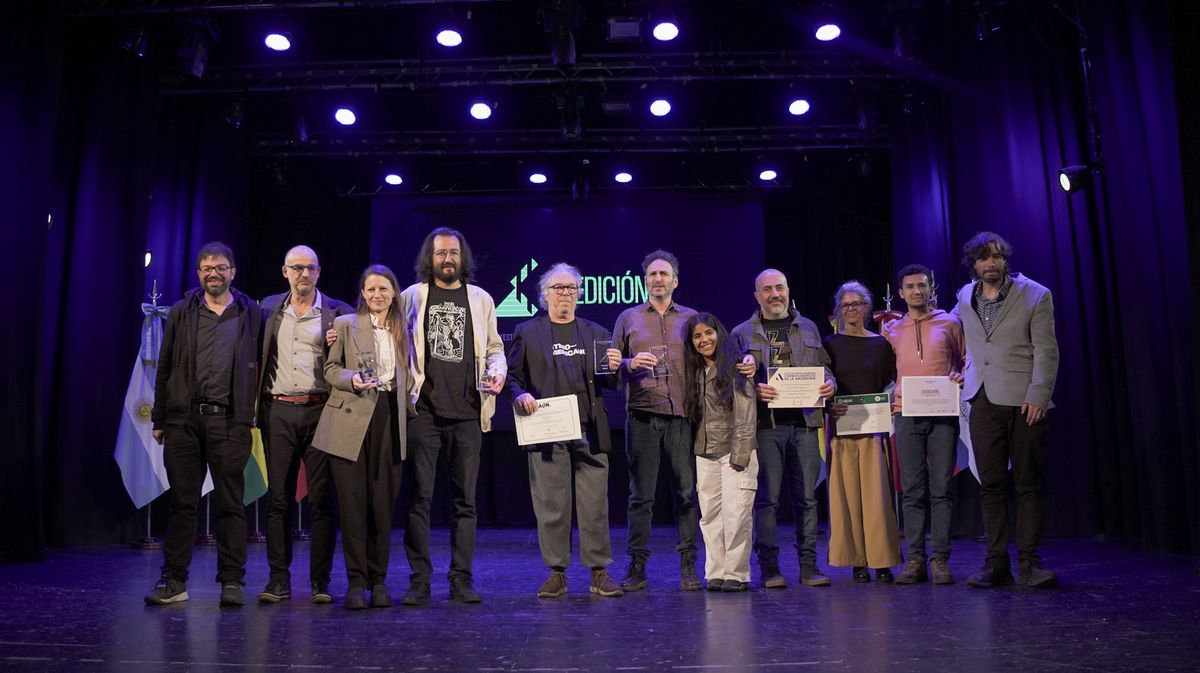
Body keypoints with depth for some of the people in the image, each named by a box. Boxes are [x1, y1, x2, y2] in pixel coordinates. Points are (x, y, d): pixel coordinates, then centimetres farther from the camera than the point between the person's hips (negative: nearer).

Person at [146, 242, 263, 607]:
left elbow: (262, 366, 8)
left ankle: (231, 582, 8)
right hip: (183, 419, 2)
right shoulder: (181, 313, 12)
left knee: (230, 504, 1)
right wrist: (159, 419, 8)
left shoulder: (251, 314, 9)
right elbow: (165, 368, 12)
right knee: (182, 502, 6)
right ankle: (174, 581, 15)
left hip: (229, 421, -2)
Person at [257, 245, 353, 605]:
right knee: (278, 498, 4)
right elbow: (258, 356, 16)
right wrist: (257, 406, 4)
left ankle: (320, 581, 8)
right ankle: (278, 580, 12)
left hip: (319, 410, -2)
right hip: (278, 411, 3)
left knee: (321, 499, 0)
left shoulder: (337, 313, 4)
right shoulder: (269, 308, 13)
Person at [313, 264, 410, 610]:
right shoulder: (345, 324, 5)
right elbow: (330, 368, 4)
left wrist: (406, 408, 7)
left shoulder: (403, 330, 15)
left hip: (389, 419, 3)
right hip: (350, 419, -2)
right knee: (352, 503, -2)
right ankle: (356, 581, 8)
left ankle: (378, 580, 15)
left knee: (383, 503, 4)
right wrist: (352, 379, -14)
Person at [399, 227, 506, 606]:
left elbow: (494, 347, 16)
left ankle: (461, 579, 12)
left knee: (465, 499, 5)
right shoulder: (412, 296, 9)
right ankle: (420, 581, 7)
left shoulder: (480, 299, 12)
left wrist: (498, 371, -2)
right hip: (424, 411, -1)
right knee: (420, 497, 0)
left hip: (468, 412, 1)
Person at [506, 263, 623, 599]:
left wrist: (613, 368, -5)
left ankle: (599, 573, 13)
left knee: (595, 505, 2)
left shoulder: (596, 332, 16)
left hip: (590, 430, 2)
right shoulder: (527, 332, 10)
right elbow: (512, 375, 8)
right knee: (551, 505, 3)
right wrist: (520, 395, -12)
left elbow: (609, 383, 16)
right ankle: (557, 574, 15)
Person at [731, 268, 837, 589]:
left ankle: (809, 565, 12)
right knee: (767, 497, -1)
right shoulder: (742, 333, 9)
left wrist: (830, 385, -2)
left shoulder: (808, 328, 18)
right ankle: (769, 567, 7)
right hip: (765, 423, -2)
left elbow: (824, 368, 19)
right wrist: (754, 390, -15)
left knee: (807, 496, 4)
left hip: (805, 421, 2)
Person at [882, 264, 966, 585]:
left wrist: (961, 376, -7)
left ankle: (940, 559, 4)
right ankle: (915, 559, 5)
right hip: (906, 415, 1)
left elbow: (967, 359, 13)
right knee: (912, 490, 2)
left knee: (942, 488, -1)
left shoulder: (950, 323, 9)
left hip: (942, 415, -1)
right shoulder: (890, 330, 13)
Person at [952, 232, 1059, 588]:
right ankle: (997, 564, 9)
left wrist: (1038, 396, -12)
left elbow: (1046, 351, -4)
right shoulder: (965, 297, 12)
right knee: (991, 485, 4)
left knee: (1028, 484, 0)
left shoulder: (1036, 296, 1)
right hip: (984, 400, 3)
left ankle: (1029, 564, 6)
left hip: (1025, 401, -3)